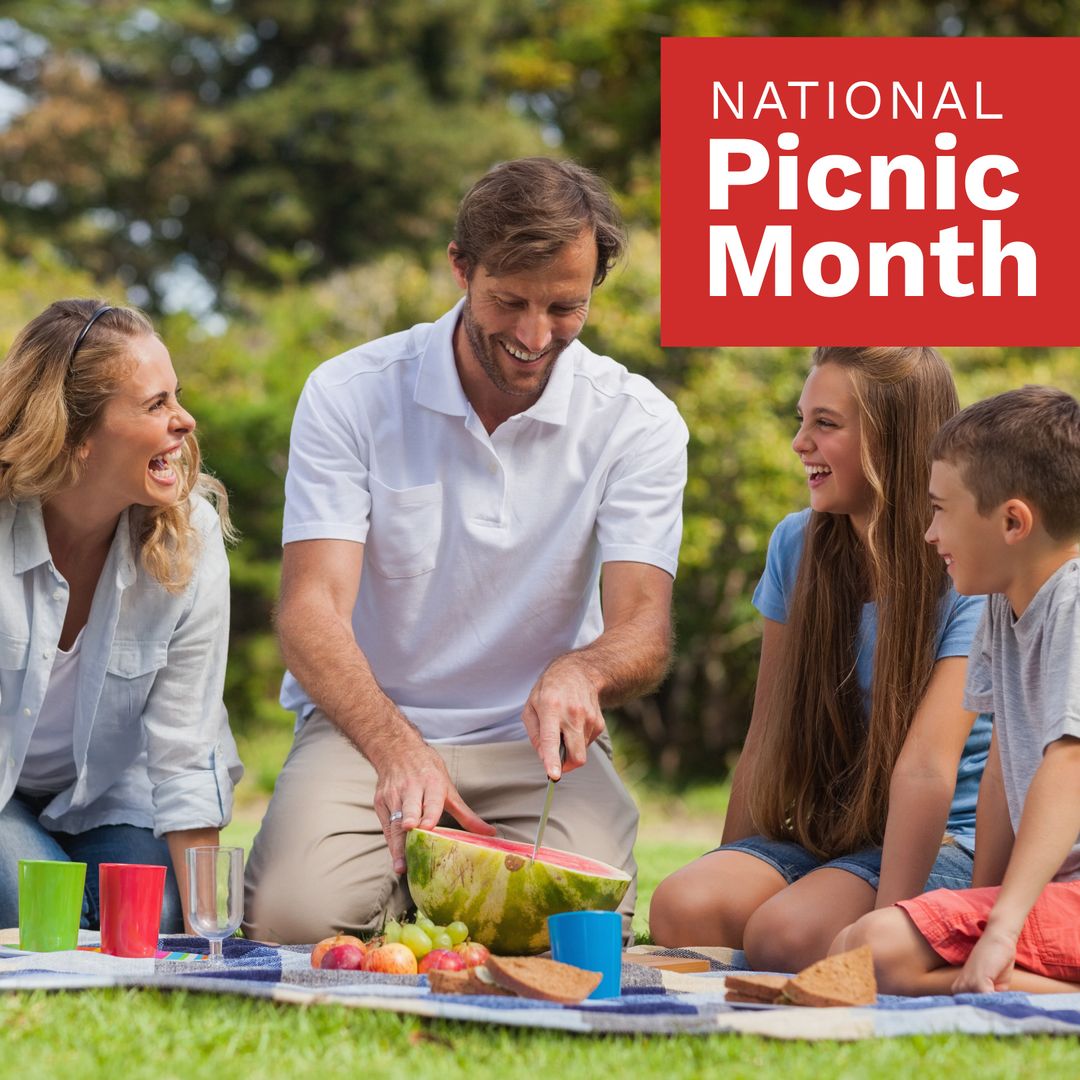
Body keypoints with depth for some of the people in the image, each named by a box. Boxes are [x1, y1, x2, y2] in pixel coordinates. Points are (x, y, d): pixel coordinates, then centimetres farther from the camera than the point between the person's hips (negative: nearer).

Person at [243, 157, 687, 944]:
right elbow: (313, 609, -17)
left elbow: (645, 631, -12)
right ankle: (409, 869, 8)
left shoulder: (637, 422, -4)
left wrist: (582, 670, -39)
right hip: (366, 732, -1)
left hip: (537, 741, 1)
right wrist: (397, 748, -37)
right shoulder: (350, 396, -8)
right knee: (297, 917, -28)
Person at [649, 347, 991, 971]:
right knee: (682, 908, -28)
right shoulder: (797, 546, 5)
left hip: (941, 840, -4)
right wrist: (729, 875, 3)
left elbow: (925, 766, -21)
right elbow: (768, 735, 7)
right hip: (817, 832, 4)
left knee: (785, 934, -33)